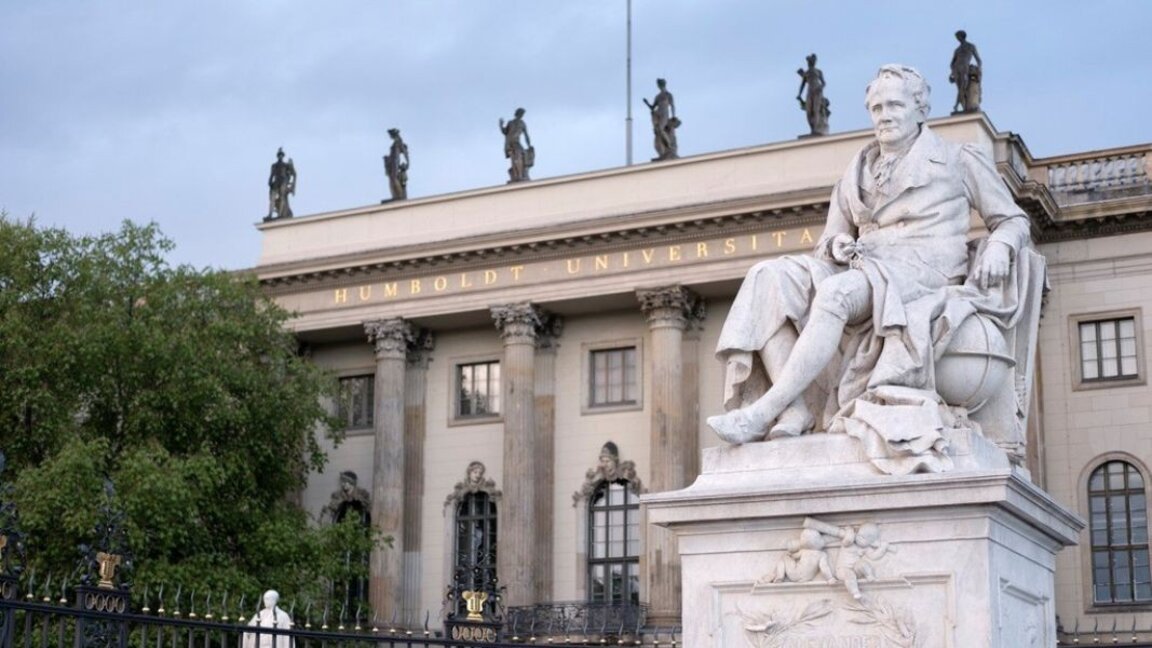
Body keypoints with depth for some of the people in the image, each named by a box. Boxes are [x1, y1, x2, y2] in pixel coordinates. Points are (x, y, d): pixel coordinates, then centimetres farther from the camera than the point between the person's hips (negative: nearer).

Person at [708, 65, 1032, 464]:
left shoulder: (958, 161, 17)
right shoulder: (856, 174, 26)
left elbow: (1014, 220, 18)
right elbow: (828, 241, 25)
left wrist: (998, 248, -6)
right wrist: (836, 246, -1)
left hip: (924, 274, -5)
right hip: (864, 269, 5)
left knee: (837, 291, -38)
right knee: (768, 278, -25)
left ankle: (762, 413, -43)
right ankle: (797, 411, -38)